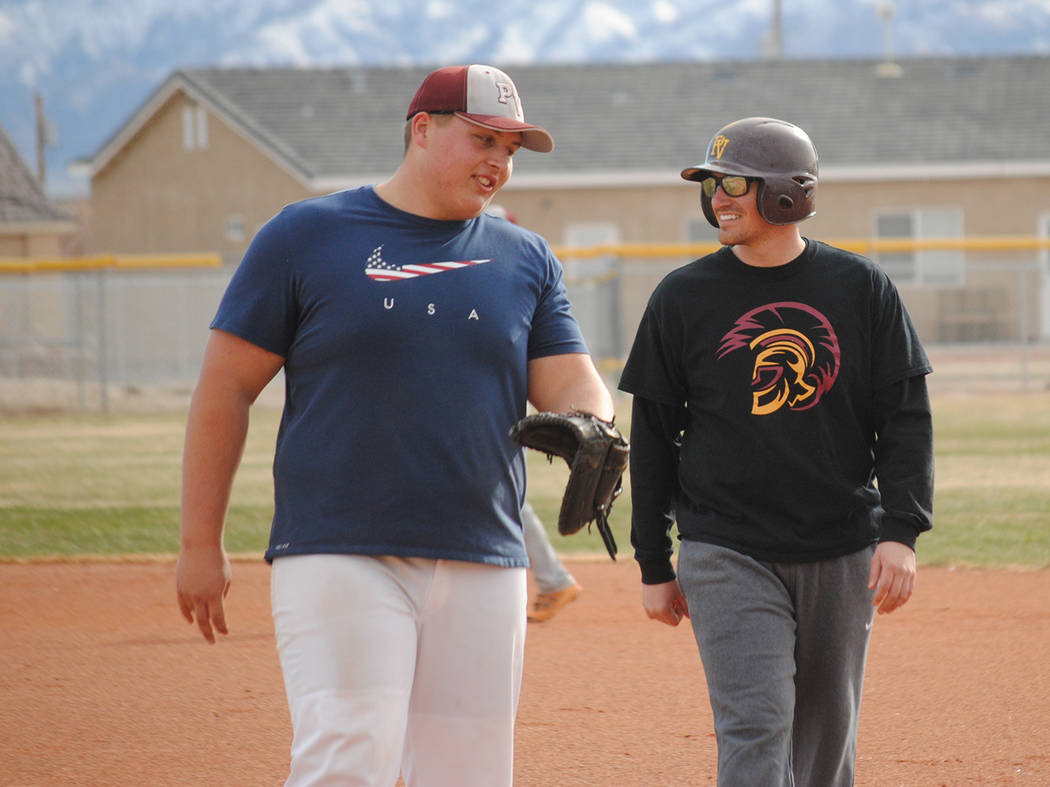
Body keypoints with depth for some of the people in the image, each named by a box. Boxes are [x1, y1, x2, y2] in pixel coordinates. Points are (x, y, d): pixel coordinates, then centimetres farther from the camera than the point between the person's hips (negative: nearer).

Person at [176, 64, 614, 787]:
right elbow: (227, 386, 2)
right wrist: (201, 544, -1)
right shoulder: (305, 237, 2)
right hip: (338, 557, -4)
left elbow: (570, 385, 8)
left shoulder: (527, 260, 14)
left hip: (484, 569, 4)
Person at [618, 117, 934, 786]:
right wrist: (654, 566, 6)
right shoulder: (683, 297, 1)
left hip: (842, 555, 2)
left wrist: (901, 532, -9)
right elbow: (653, 437, 7)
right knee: (755, 726, -13)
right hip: (728, 555, -2)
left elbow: (906, 418, 3)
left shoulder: (861, 289, 2)